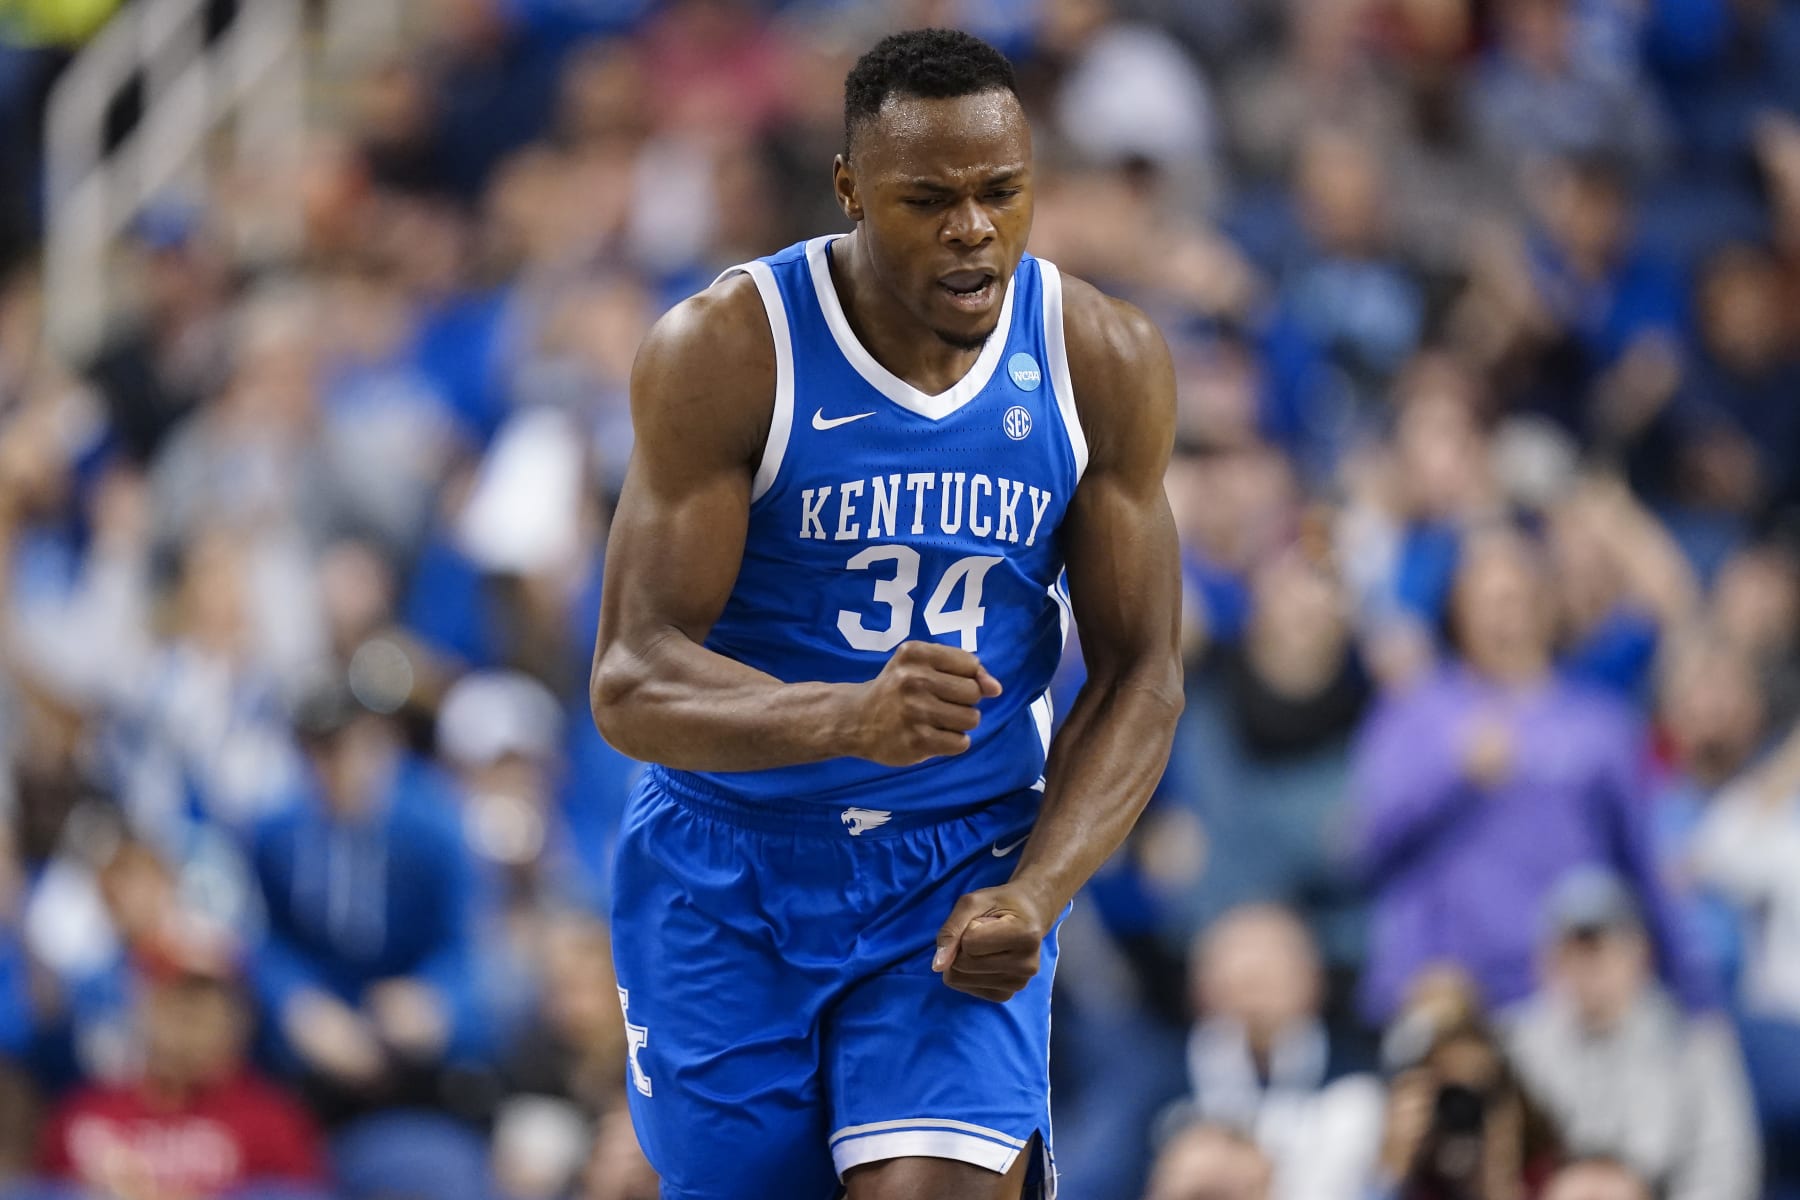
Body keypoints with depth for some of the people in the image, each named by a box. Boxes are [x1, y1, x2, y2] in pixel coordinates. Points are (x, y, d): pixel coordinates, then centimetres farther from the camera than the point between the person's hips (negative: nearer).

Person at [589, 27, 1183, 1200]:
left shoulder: (1107, 365, -6)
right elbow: (631, 682, -21)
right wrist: (848, 720, -40)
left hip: (964, 872, 1)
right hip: (727, 870, -1)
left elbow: (1141, 675, 1)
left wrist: (1034, 893, -15)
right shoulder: (722, 353, -17)